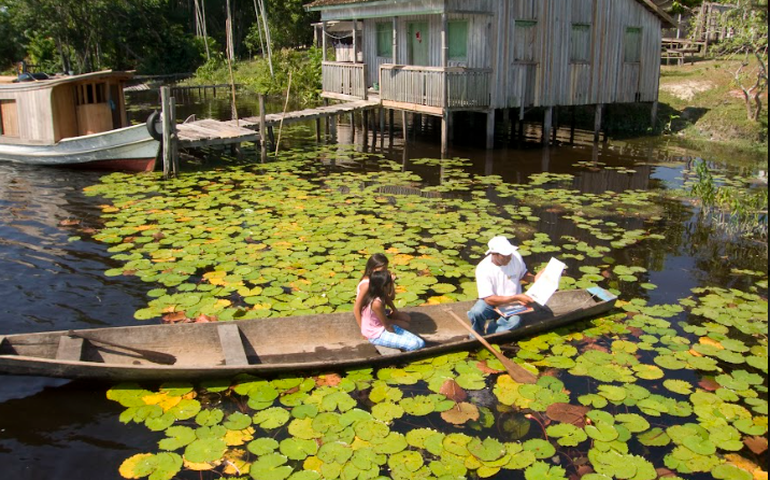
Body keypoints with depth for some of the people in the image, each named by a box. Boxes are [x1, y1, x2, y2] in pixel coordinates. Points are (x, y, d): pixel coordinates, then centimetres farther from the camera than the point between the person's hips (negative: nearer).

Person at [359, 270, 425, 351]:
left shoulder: (378, 295, -4)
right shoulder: (376, 303, -31)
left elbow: (390, 298, 21)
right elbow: (387, 326, -18)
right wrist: (397, 334, -4)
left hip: (381, 328, 9)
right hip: (377, 335, -9)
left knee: (420, 342, -2)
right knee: (414, 345, -20)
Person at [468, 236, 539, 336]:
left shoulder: (516, 257, -13)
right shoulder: (483, 268, -22)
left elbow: (523, 274, 10)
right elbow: (489, 299, -24)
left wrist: (535, 279, -12)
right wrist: (517, 297, -30)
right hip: (491, 303, -2)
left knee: (515, 320, -33)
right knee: (476, 313, -35)